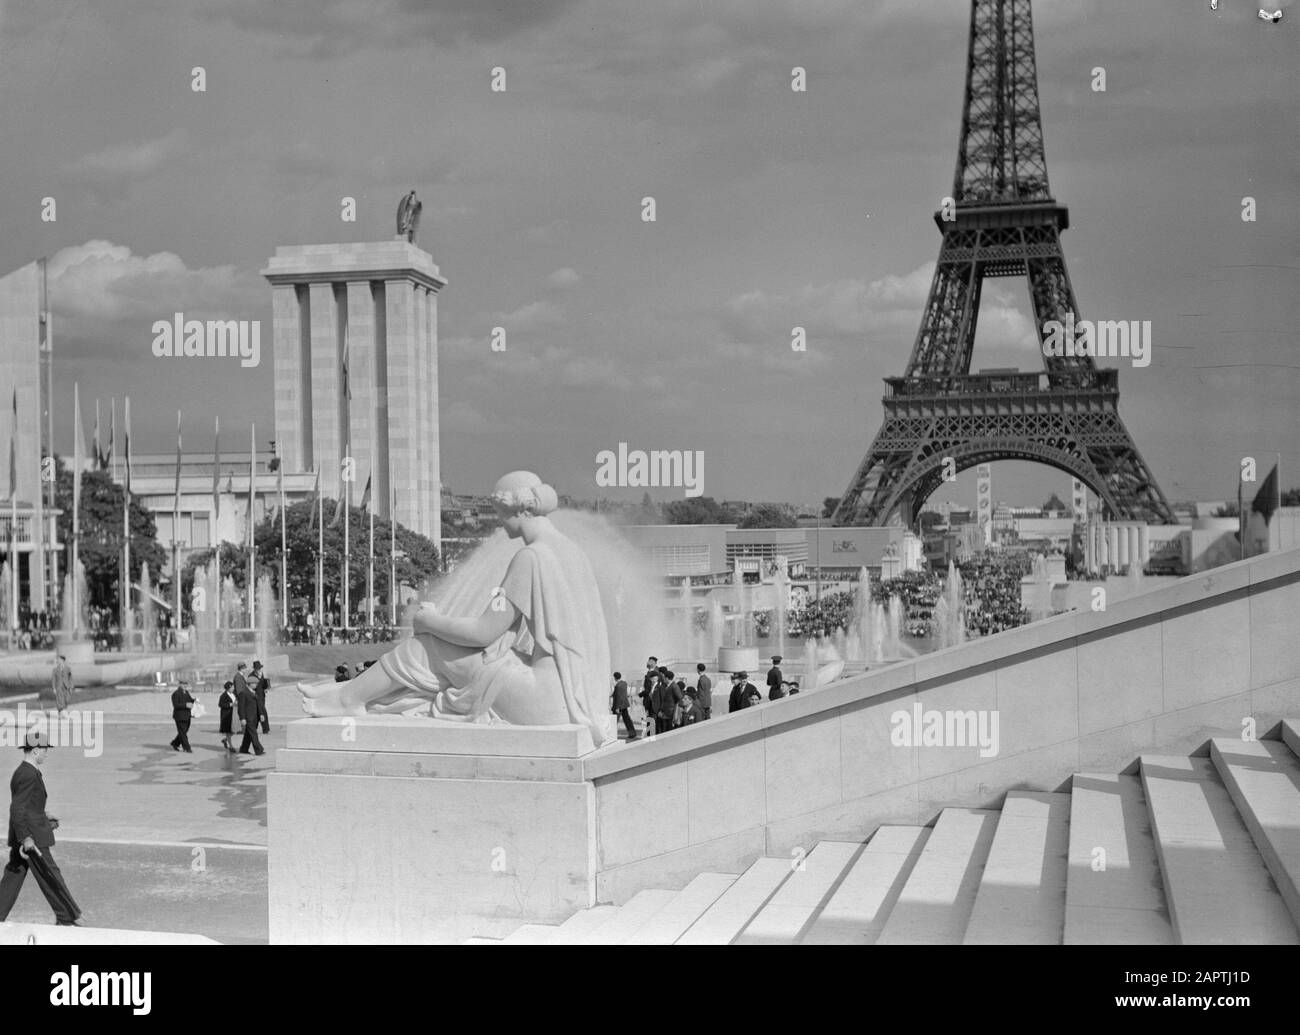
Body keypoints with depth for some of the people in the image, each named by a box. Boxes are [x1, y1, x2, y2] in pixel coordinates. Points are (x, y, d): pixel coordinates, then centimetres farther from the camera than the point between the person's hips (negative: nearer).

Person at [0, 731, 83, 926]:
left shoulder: (24, 772, 12)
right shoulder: (28, 775, -20)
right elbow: (17, 808, -24)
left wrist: (44, 817, 20)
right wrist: (26, 838, -27)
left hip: (24, 836, 10)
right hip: (32, 837, -10)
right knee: (50, 876, -1)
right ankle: (67, 917, 7)